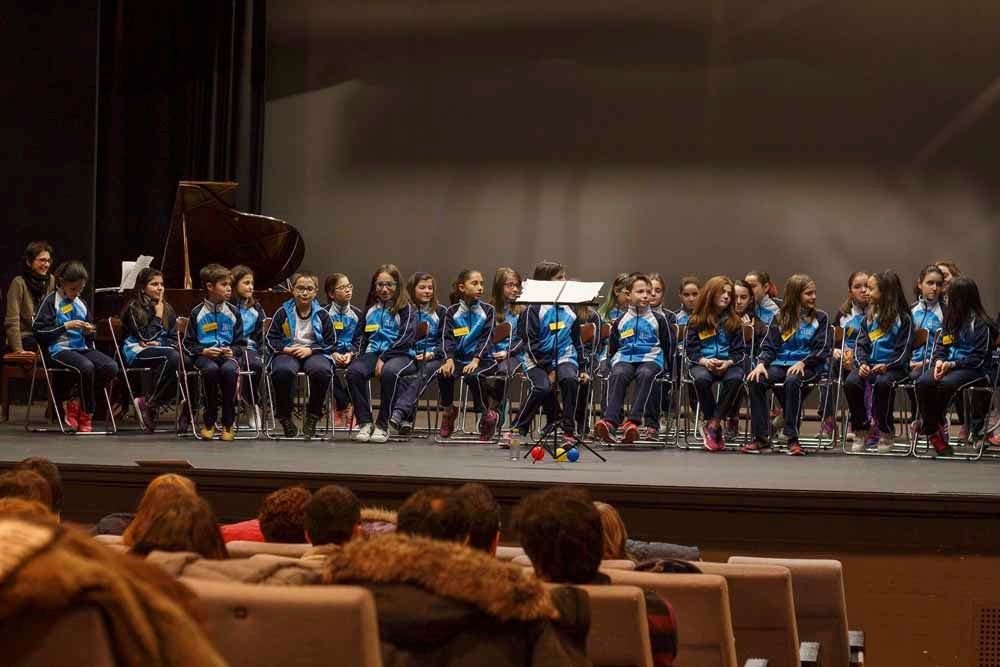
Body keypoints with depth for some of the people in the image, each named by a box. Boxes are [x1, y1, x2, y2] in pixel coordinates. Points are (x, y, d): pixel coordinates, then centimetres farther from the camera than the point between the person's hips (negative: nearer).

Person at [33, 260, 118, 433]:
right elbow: (38, 331, -7)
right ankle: (86, 415, -19)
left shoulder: (81, 304, 20)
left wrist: (90, 332, 2)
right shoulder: (51, 302, 1)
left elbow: (91, 337, 27)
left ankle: (75, 403, -10)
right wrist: (66, 326, -13)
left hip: (81, 347, 6)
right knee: (86, 367, -36)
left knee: (111, 367, -22)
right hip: (59, 349, -6)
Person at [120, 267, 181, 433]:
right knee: (172, 356, -36)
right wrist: (158, 316, -3)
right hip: (136, 353, -5)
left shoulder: (167, 309, 18)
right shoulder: (133, 308, 1)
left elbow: (174, 339, 16)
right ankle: (149, 403, -26)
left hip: (161, 350, 6)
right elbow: (145, 337, -9)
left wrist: (159, 344, -5)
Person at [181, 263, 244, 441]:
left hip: (228, 354, 1)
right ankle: (208, 422, -19)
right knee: (210, 369, -37)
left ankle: (228, 423, -21)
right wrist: (204, 351, -10)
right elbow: (187, 344, 7)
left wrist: (233, 351, -8)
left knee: (229, 369, -35)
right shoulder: (197, 313, 5)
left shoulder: (233, 312, 10)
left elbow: (241, 343, 13)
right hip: (204, 355, -1)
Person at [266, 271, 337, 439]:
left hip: (314, 353, 0)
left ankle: (312, 416, -12)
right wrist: (286, 349, -10)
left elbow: (331, 342, 5)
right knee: (282, 370, -36)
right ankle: (284, 416, -13)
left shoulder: (322, 314, 6)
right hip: (288, 352, 0)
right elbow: (271, 339, 8)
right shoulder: (283, 313, 6)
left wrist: (310, 350, -9)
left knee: (321, 370, -35)